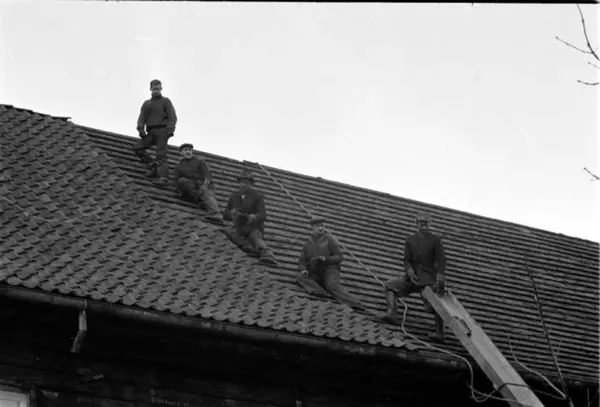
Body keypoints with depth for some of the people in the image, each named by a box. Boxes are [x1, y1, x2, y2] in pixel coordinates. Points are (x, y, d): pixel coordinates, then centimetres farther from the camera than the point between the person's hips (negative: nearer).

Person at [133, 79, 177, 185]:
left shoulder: (166, 101, 11)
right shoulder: (146, 104, 22)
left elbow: (173, 116, 0)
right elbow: (142, 118, 12)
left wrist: (170, 129, -16)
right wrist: (141, 130, -7)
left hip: (162, 130, -5)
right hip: (151, 132, 5)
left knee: (161, 153, -17)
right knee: (137, 147, -11)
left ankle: (163, 177, -25)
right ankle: (153, 167, -9)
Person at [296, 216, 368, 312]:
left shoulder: (330, 239, -1)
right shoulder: (308, 244, 13)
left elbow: (339, 258, -5)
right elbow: (302, 262, 12)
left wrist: (325, 259, -22)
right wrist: (303, 270, -12)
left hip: (330, 270, -5)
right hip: (317, 275, 5)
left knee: (333, 285, -37)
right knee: (301, 278, -24)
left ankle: (355, 305, -54)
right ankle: (322, 294, -46)